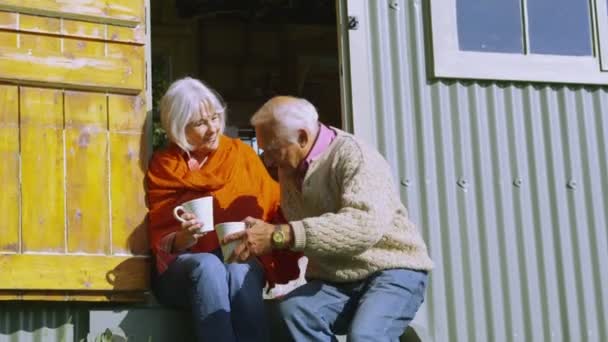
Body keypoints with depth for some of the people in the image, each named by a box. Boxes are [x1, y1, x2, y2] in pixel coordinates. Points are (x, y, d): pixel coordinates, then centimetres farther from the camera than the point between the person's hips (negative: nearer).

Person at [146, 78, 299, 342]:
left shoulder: (240, 154, 8)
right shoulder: (163, 166, 5)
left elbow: (275, 205, 7)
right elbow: (161, 241, 1)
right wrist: (181, 240, -22)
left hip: (244, 263, 1)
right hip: (183, 268, -1)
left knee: (240, 271, -34)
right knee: (208, 265, -34)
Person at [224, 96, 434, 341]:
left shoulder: (352, 154, -14)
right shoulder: (290, 168, 10)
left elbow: (365, 225, -32)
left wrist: (281, 235, -36)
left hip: (392, 270, -6)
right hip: (336, 280, 6)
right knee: (293, 309, -27)